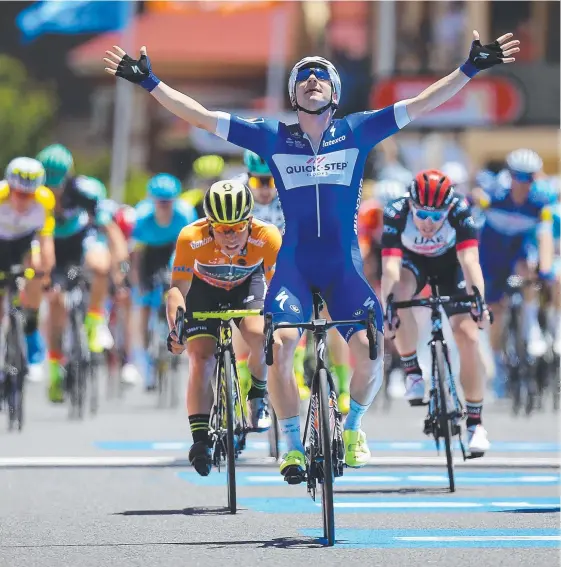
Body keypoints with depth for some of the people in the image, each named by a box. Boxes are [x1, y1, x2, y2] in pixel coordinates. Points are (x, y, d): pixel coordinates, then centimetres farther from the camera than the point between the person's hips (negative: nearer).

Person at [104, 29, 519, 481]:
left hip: (344, 265, 0)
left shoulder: (356, 133, 4)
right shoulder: (274, 138, 4)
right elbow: (200, 116, 2)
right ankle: (293, 445, -3)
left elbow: (422, 104, 0)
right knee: (280, 346, -22)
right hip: (294, 263, 0)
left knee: (369, 351, -18)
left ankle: (353, 427, 13)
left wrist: (471, 69, -6)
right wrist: (149, 82, -3)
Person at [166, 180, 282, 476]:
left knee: (259, 335, -28)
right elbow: (178, 288, -31)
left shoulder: (267, 237, -33)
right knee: (201, 359, -17)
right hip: (204, 290, 0)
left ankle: (258, 395, 0)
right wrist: (175, 327, -45)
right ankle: (200, 439, -14)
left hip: (247, 285, 0)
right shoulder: (191, 238, -34)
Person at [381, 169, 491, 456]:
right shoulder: (396, 213, -35)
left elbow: (470, 260, -41)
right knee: (399, 292, -35)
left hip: (449, 262, 0)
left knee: (467, 335, -14)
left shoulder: (459, 209, -35)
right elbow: (390, 266, -42)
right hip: (413, 260, 0)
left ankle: (475, 423, -2)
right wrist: (386, 306, -57)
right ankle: (412, 372, -16)